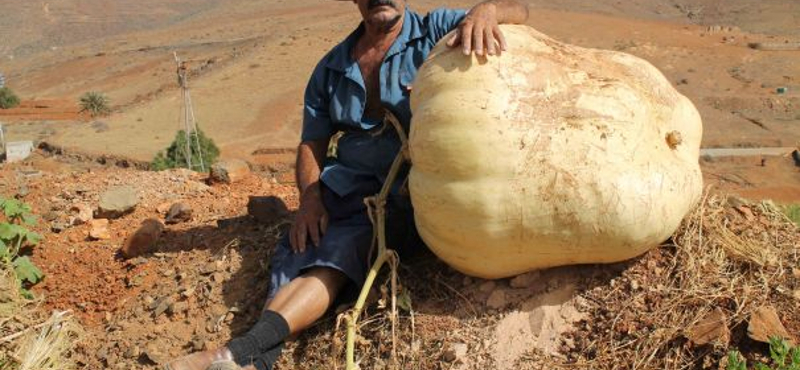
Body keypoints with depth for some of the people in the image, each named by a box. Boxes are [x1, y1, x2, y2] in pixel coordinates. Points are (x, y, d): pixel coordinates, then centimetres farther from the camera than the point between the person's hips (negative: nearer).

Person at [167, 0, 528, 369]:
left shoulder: (435, 31, 6)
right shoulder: (331, 69, 16)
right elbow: (312, 143, 13)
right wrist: (309, 198, -7)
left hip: (412, 191, -4)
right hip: (348, 184, 5)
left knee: (341, 247, -29)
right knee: (305, 244, -23)